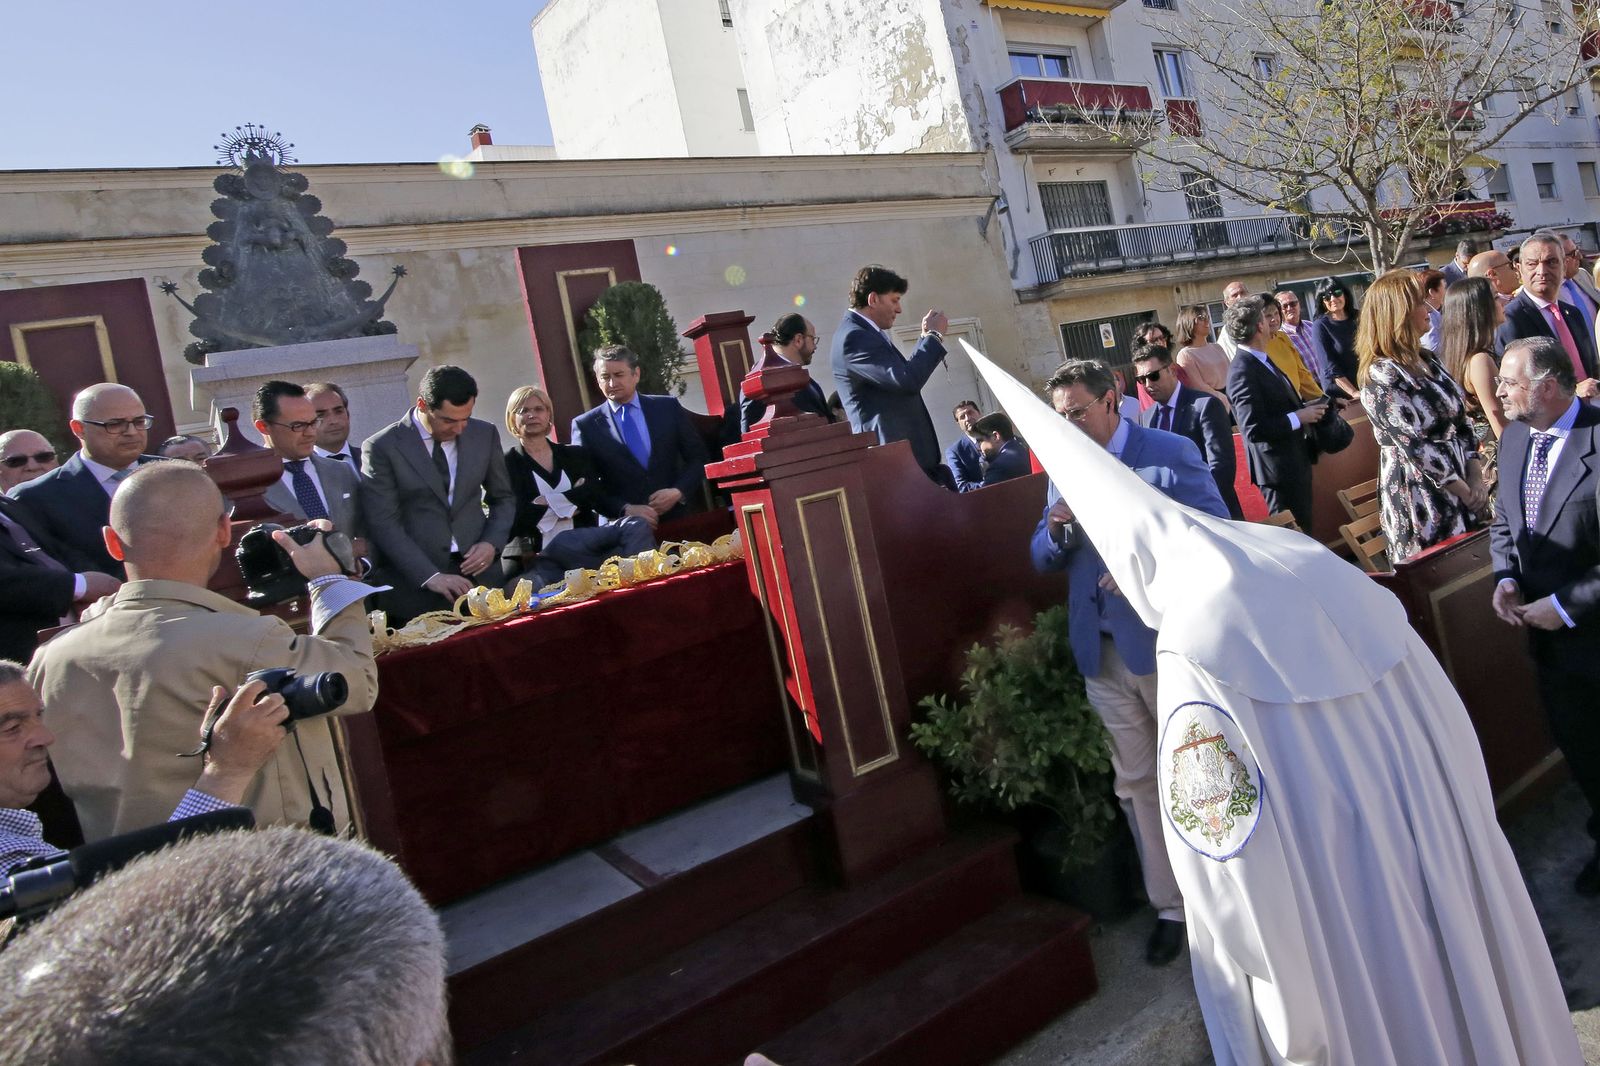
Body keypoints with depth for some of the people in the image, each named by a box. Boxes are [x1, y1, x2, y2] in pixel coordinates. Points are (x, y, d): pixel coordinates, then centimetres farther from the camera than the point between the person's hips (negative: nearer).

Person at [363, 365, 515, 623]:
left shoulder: (484, 434, 6)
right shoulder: (381, 447, -5)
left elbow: (502, 498, 15)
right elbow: (383, 524, -9)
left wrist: (493, 543, -3)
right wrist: (430, 576, -18)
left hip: (479, 573, 3)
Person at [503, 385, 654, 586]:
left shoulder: (574, 454, 18)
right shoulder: (506, 463, 6)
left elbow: (594, 493, 1)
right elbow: (517, 514, -7)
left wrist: (549, 502, -10)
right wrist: (569, 503, -3)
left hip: (585, 540, 3)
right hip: (541, 553, -3)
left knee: (636, 526, -25)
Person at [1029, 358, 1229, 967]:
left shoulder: (1170, 454, -5)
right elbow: (1042, 560, 8)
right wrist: (1057, 527, -14)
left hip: (1168, 641, -4)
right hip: (1103, 653, 4)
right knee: (1136, 782, 11)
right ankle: (1172, 906, 26)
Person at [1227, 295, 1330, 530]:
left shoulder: (1260, 361, 8)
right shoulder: (1243, 371, -22)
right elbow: (1254, 429, -27)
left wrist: (1306, 408, 3)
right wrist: (1299, 417, -19)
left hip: (1294, 463, 10)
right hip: (1279, 469, -10)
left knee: (1304, 529, 20)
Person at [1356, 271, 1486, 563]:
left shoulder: (1428, 361, 7)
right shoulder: (1381, 377, -18)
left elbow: (1461, 421, 8)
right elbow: (1416, 446, -19)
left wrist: (1476, 479, -3)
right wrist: (1464, 491, -12)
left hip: (1462, 484, 8)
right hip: (1421, 496, -8)